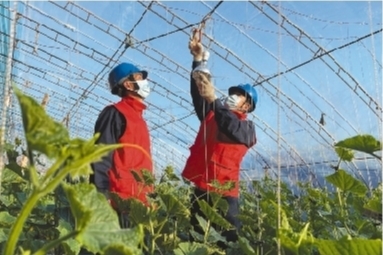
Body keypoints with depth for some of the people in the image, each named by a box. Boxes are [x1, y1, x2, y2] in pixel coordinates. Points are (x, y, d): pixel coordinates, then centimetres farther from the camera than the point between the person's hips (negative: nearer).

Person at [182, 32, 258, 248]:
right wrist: (198, 60, -2)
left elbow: (231, 128, -22)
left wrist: (214, 99, -29)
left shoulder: (247, 127, 1)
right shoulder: (210, 115, 17)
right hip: (200, 189, 5)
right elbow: (198, 91, 6)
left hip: (223, 193, -5)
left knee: (227, 242, -4)